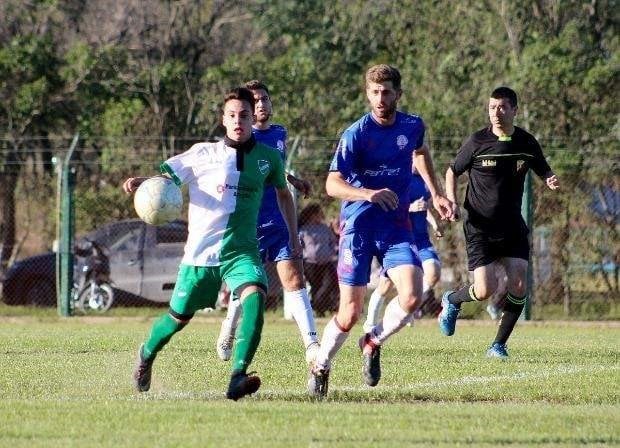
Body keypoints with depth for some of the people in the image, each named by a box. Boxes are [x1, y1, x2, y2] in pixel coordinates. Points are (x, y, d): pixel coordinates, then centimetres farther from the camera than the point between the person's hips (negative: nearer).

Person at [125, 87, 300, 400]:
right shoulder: (203, 154, -3)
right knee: (179, 317, 11)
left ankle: (238, 378, -36)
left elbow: (283, 193, 22)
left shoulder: (267, 157, 4)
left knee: (255, 298, -30)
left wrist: (293, 237, 20)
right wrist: (140, 182, -24)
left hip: (243, 253, 1)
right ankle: (146, 354, 45)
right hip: (201, 251, -1)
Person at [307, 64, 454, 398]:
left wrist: (435, 194, 24)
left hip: (396, 226, 3)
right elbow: (332, 184, -18)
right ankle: (320, 367, 22)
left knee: (412, 297, -19)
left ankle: (374, 342, 9)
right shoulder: (356, 134, -11)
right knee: (350, 314, -3)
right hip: (358, 226, -3)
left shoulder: (412, 126, 3)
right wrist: (369, 194, -35)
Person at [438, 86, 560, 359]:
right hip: (480, 228, -3)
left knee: (518, 286, -10)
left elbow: (544, 172, 15)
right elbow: (452, 172, 7)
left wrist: (551, 181, -9)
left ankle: (499, 345, 5)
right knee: (485, 289, -12)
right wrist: (451, 203, -9)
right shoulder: (477, 142, -7)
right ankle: (451, 301, 22)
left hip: (513, 227, 3)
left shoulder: (527, 143, 1)